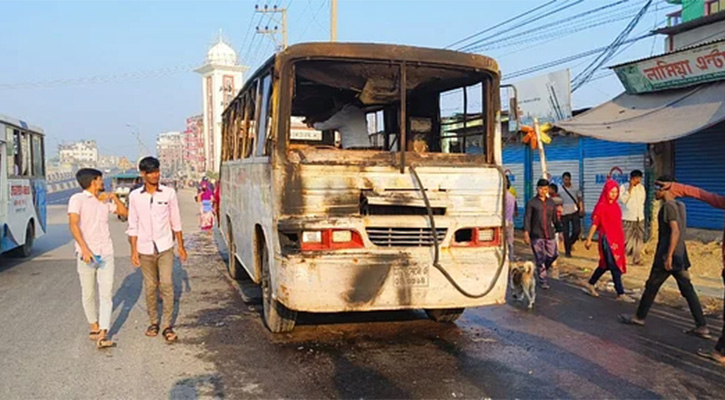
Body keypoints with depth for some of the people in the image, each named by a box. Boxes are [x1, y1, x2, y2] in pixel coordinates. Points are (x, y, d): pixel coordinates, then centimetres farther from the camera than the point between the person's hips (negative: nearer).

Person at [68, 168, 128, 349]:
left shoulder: (105, 200, 13)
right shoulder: (77, 199, -4)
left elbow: (124, 212, 22)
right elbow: (73, 224, -15)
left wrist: (114, 197, 6)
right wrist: (84, 248, -26)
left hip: (106, 254, 4)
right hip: (86, 255, -4)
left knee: (106, 294, -6)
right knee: (88, 294, 8)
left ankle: (102, 334, -9)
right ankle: (94, 326, 28)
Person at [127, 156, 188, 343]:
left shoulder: (169, 193, -2)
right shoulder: (135, 196, 0)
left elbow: (176, 222, 4)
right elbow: (133, 226, 4)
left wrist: (181, 246, 5)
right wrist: (134, 251, 0)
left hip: (165, 248, -1)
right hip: (145, 250, 1)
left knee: (166, 285, -8)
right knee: (150, 287, 9)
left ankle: (167, 326, 0)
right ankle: (153, 322, 25)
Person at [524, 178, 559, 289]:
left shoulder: (551, 203, 12)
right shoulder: (531, 203, 0)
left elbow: (555, 218, 16)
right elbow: (527, 218, -4)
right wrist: (526, 233, -11)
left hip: (549, 234, 4)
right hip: (536, 235, -4)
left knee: (553, 254, 3)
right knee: (540, 259, -2)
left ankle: (544, 268, 32)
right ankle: (543, 281, 9)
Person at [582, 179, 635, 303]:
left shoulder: (615, 205, 10)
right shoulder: (601, 206, -11)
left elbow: (617, 223, 14)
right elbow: (595, 223, -11)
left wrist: (621, 239, 15)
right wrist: (589, 239, -11)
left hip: (617, 239, 8)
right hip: (607, 239, -8)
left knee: (606, 264, 16)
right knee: (615, 266, -5)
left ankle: (590, 285, 30)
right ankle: (620, 294, 1)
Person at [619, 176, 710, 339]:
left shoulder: (668, 206, -15)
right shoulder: (679, 205, 13)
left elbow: (675, 231, -22)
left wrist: (668, 256, -22)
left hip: (667, 256, -8)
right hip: (680, 256, 8)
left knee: (651, 287, 6)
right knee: (688, 290, 6)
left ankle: (639, 317, 19)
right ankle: (702, 326, 4)